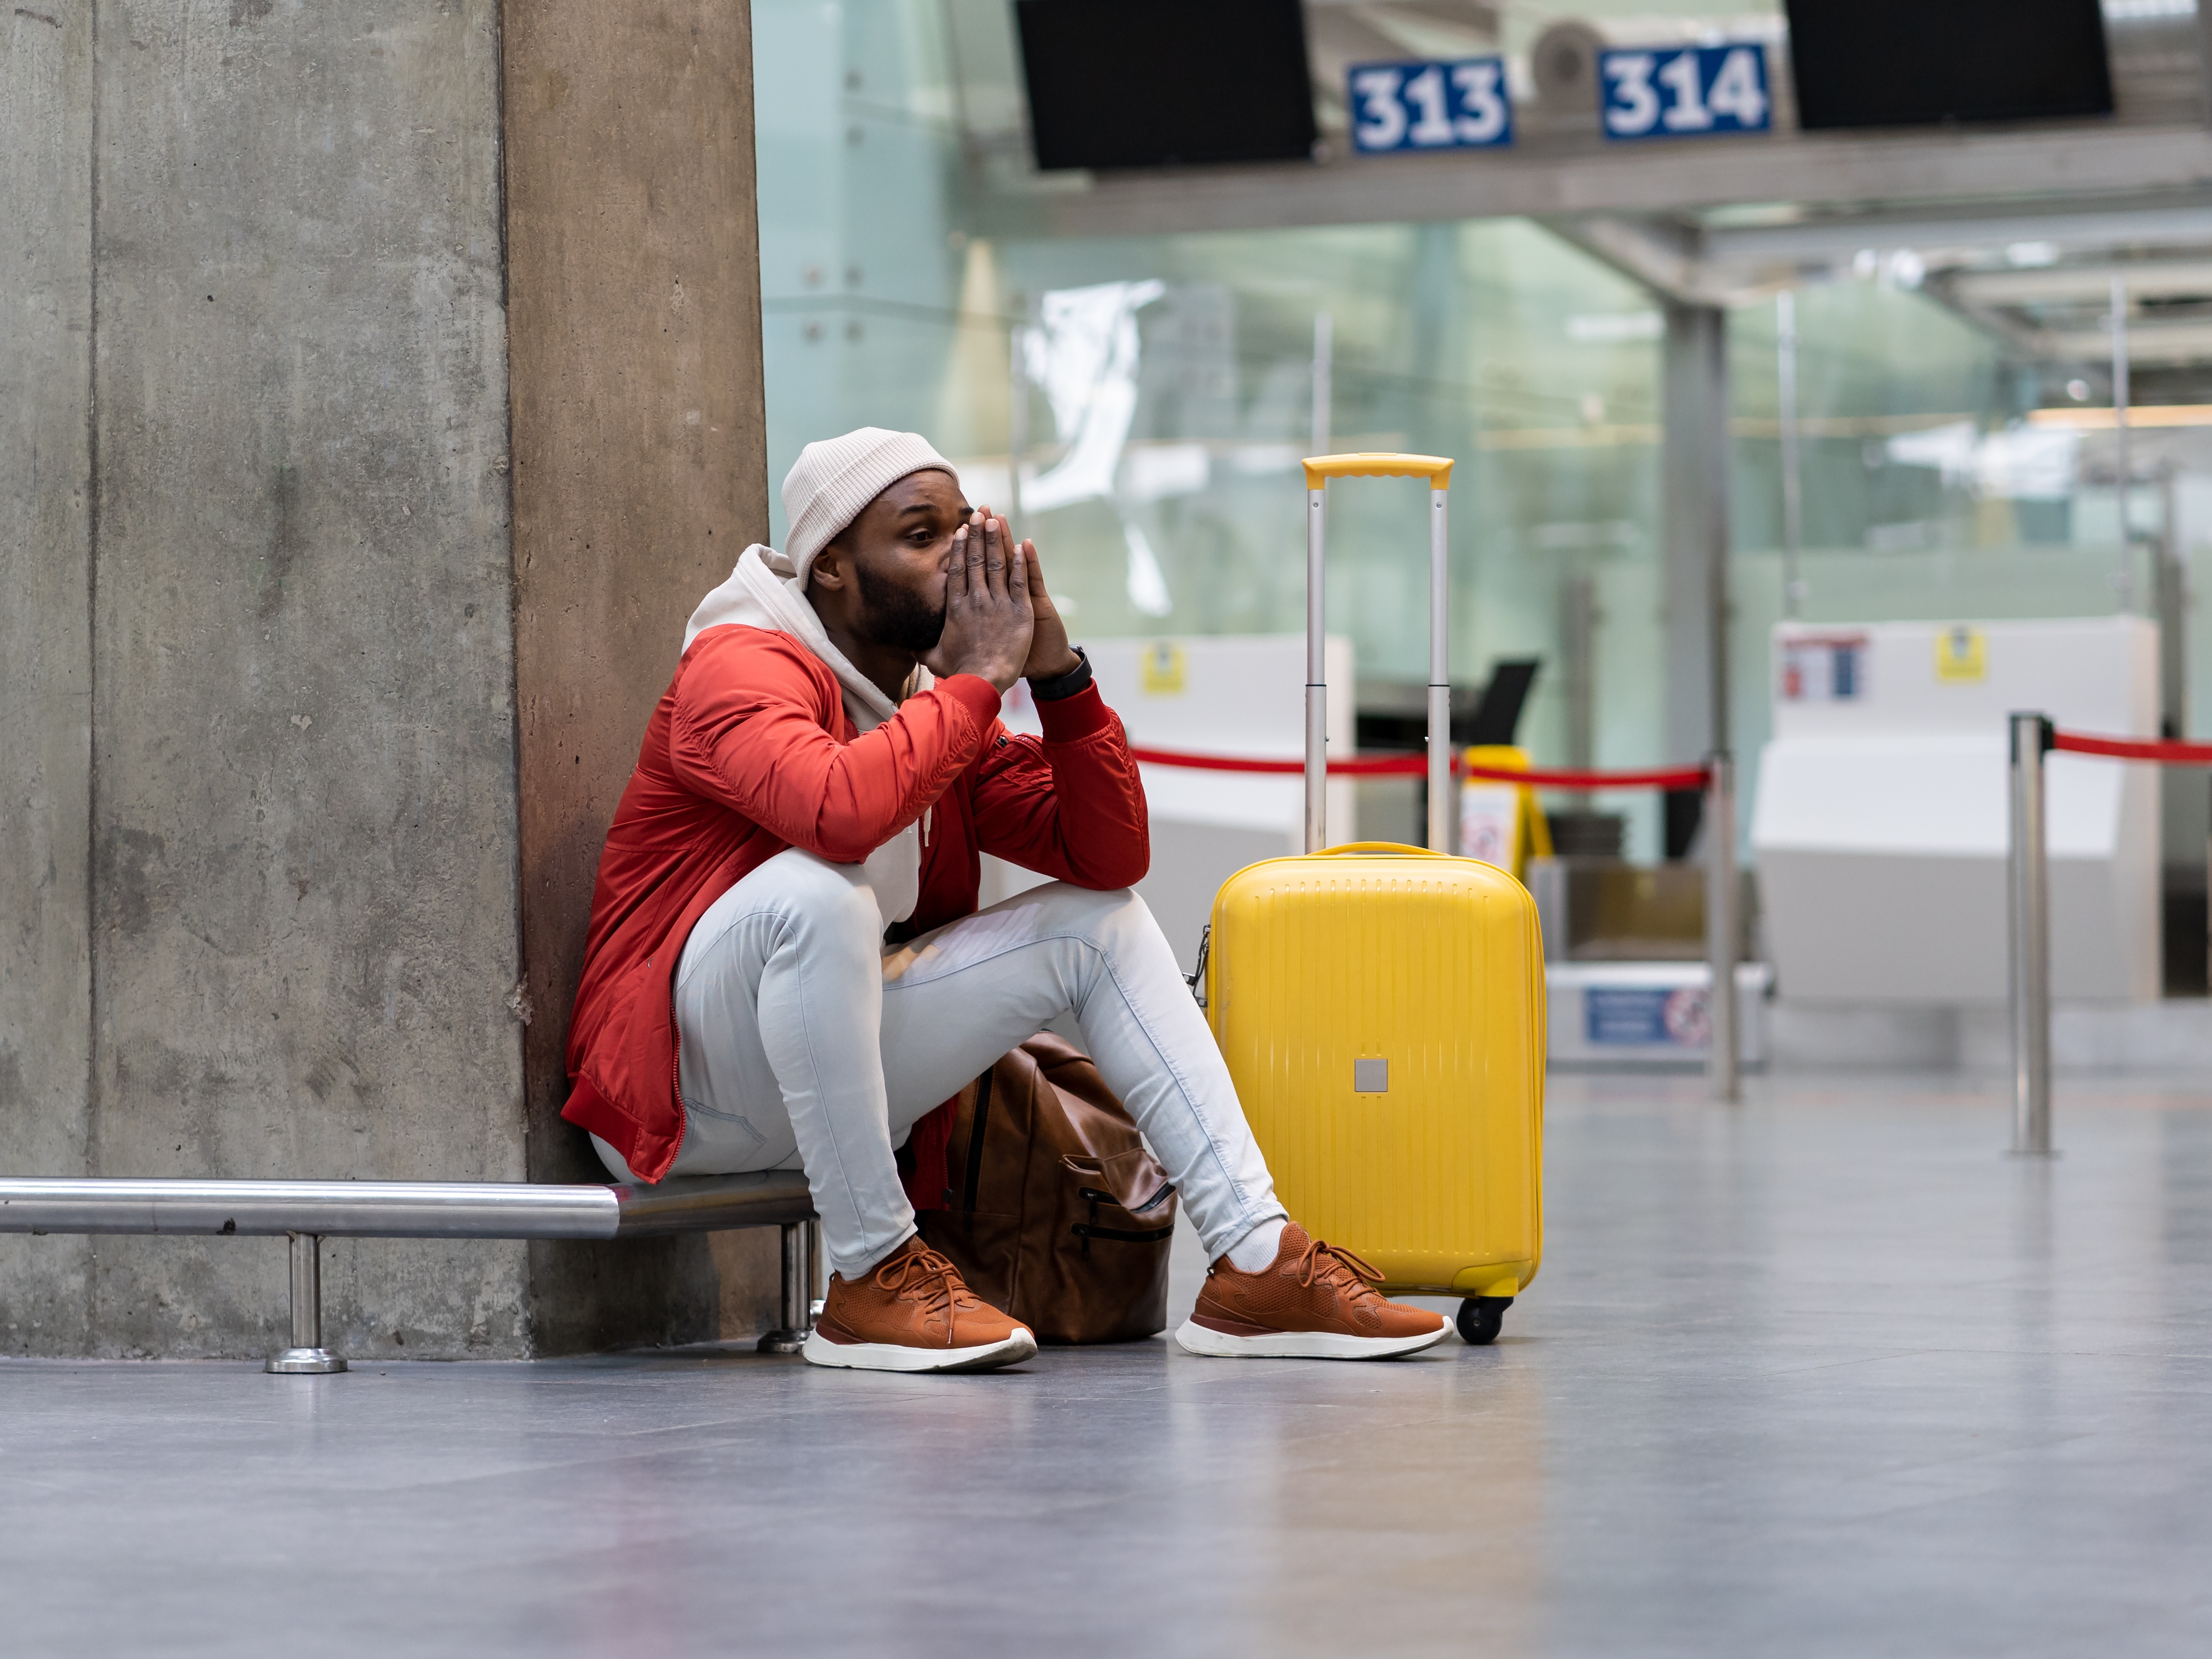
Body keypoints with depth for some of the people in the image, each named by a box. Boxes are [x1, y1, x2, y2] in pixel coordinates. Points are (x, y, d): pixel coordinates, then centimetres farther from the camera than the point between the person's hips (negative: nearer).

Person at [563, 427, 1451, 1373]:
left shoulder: (945, 699, 10)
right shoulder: (742, 667, -15)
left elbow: (1111, 856, 4)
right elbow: (839, 808, -38)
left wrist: (1059, 677, -9)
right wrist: (974, 681, -23)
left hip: (838, 1069, 8)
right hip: (682, 1079, -8)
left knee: (1104, 922, 5)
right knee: (813, 888, -37)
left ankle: (1257, 1265, -6)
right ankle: (871, 1279, -27)